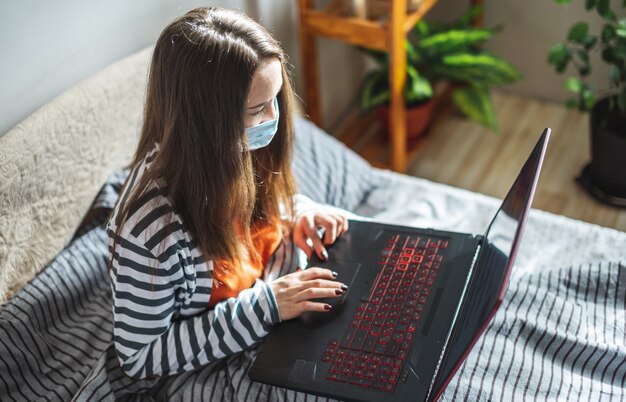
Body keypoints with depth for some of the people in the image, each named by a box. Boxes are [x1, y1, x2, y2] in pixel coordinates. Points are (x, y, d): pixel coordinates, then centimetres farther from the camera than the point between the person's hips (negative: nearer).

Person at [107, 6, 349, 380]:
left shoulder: (228, 154, -16)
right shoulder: (153, 229, -36)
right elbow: (140, 357, -24)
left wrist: (295, 214, -15)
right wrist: (265, 305, -30)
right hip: (215, 373, -6)